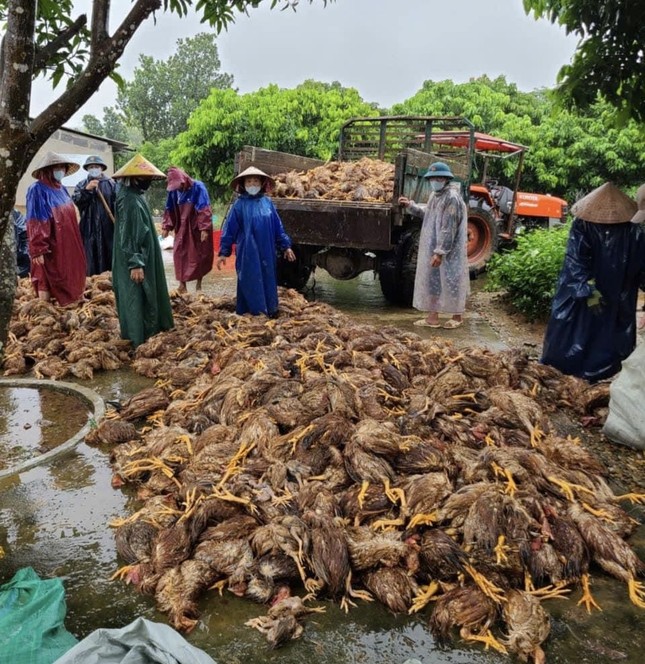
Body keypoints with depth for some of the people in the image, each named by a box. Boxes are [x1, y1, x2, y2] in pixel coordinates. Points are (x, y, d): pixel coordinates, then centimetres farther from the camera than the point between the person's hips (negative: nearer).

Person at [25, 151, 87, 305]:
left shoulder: (61, 189, 11)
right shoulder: (37, 190, -13)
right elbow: (35, 223, -17)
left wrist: (73, 244, 20)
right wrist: (38, 250, -22)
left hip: (66, 244, 8)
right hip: (50, 246, -8)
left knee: (67, 276, 13)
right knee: (47, 277, 1)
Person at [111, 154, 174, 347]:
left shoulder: (135, 196, 12)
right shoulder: (129, 200, -19)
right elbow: (127, 235, -23)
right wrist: (135, 264, -25)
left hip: (143, 257, 10)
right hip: (137, 261, -10)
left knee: (146, 297, 16)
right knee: (138, 297, -2)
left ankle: (148, 332, 27)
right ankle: (140, 340, 6)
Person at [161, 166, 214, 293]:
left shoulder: (198, 187, -14)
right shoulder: (173, 190, 0)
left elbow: (204, 210, -19)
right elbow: (169, 210, 8)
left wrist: (204, 229, -25)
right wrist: (166, 227, 1)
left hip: (197, 228, -4)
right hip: (182, 228, 4)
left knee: (199, 255, 4)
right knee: (180, 254, -3)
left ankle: (199, 283, 18)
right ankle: (182, 283, 4)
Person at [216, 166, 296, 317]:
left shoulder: (267, 202, 5)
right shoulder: (239, 205, -3)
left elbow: (278, 226, 9)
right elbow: (229, 229, -2)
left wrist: (285, 246, 8)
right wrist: (223, 252, -5)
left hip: (266, 252, 3)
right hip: (247, 252, -3)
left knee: (268, 280, 10)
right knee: (249, 282, 2)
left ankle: (270, 310, 23)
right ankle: (249, 313, 12)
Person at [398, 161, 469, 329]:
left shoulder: (452, 198, -19)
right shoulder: (434, 195, 10)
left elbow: (448, 229, -23)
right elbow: (427, 213, 27)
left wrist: (439, 252, -25)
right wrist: (410, 205, 14)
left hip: (448, 251, -9)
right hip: (432, 247, 9)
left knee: (450, 280, 2)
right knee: (432, 280, 12)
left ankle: (457, 317, 16)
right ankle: (432, 317, 21)